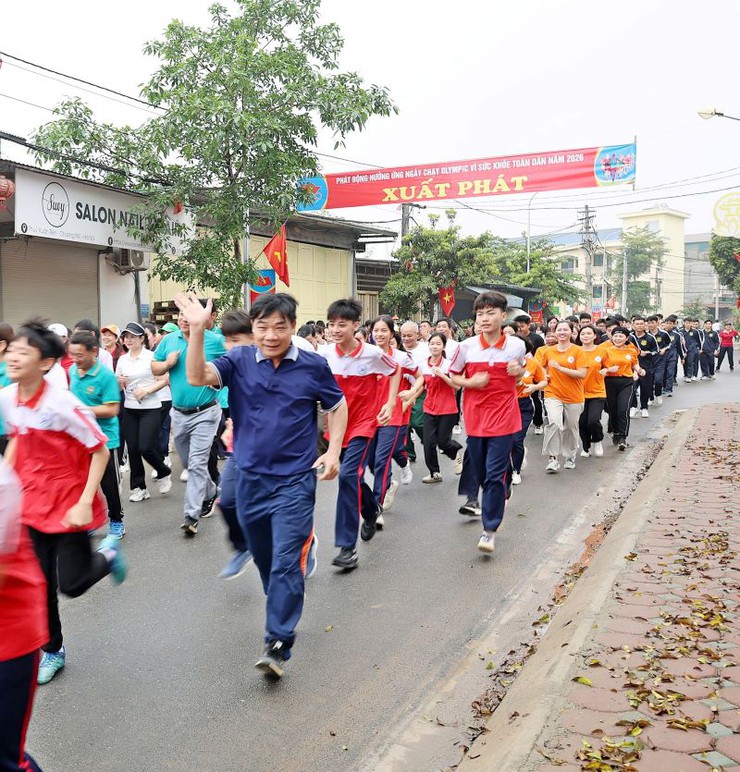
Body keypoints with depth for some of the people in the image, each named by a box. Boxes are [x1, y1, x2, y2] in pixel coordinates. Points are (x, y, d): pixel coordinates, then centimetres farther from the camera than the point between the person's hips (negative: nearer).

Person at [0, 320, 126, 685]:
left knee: (71, 584, 0)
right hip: (33, 502, 5)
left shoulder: (61, 404, -25)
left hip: (69, 505, -5)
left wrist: (85, 502, -23)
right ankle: (52, 650, 31)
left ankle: (108, 553, 31)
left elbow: (101, 450, -19)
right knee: (40, 583, 10)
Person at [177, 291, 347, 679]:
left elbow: (337, 406, 7)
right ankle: (282, 609, 44)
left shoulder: (313, 366, -6)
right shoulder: (239, 361, -4)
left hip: (294, 481, -3)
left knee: (286, 563, -8)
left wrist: (333, 450, -4)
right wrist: (197, 331, -32)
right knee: (264, 559, 20)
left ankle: (277, 645, 0)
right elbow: (198, 377, -19)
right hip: (250, 478, 3)